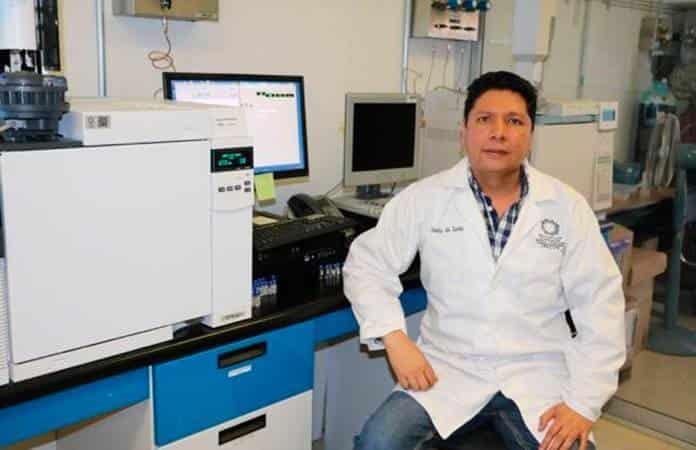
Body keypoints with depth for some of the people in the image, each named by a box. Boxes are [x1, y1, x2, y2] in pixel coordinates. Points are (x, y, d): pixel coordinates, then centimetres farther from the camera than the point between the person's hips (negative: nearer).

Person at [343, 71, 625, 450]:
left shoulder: (568, 207, 0)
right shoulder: (424, 198, -2)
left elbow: (601, 305, -1)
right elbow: (366, 264, 2)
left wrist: (584, 402, -10)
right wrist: (395, 338, -13)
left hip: (537, 375, 1)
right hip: (448, 370, 0)